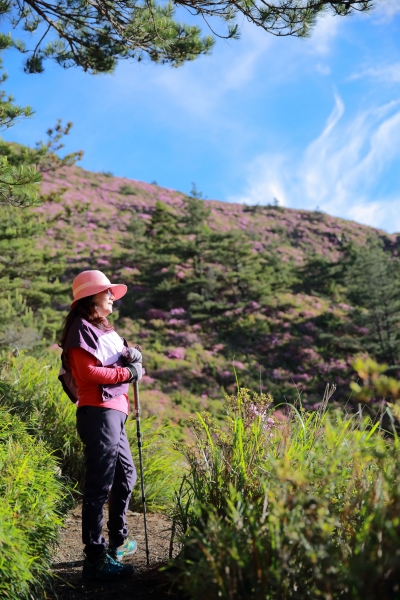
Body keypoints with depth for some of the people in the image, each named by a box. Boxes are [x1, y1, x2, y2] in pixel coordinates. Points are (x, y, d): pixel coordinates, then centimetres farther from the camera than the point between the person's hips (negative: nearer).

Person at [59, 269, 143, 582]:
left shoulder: (104, 329, 21)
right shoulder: (82, 328, -9)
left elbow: (122, 364, 21)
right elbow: (88, 372, -20)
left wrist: (132, 355, 0)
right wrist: (128, 372, -12)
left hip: (113, 413, 11)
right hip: (99, 413, -11)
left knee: (126, 475, 20)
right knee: (99, 486, -10)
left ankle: (117, 541, 35)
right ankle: (95, 560, -6)